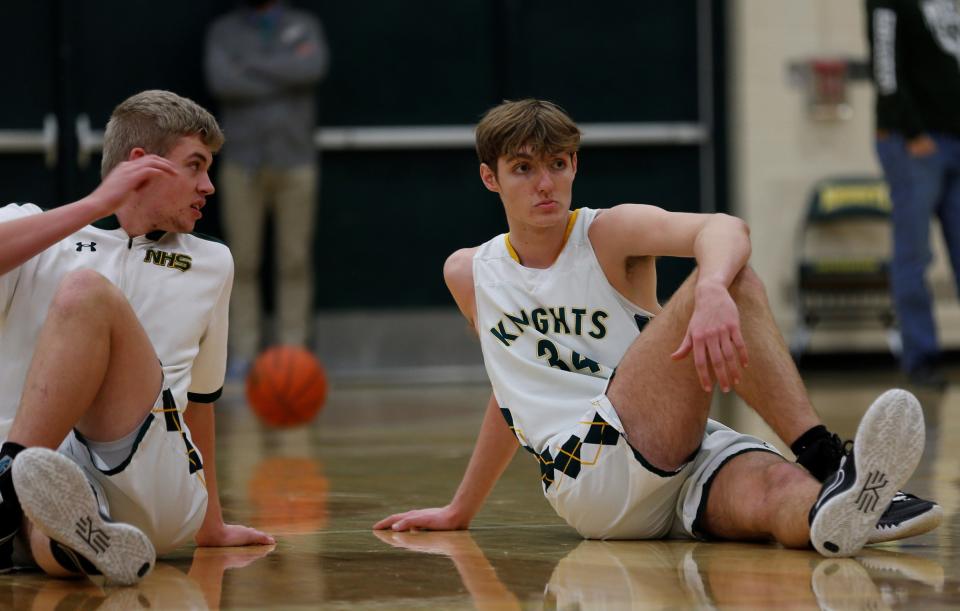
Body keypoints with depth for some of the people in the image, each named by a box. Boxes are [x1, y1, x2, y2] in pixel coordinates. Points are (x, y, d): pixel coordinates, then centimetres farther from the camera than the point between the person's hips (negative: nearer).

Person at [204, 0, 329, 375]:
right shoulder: (224, 31, 8)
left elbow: (312, 67, -12)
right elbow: (221, 81, -10)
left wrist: (251, 66, -9)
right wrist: (283, 76, -10)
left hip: (295, 163, 0)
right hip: (242, 164, 0)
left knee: (295, 261, 0)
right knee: (244, 262, 0)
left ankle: (293, 349, 4)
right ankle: (244, 350, 3)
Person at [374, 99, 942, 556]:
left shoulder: (610, 234, 5)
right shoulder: (469, 275, 17)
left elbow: (726, 228, -17)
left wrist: (713, 292, -41)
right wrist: (460, 511, 41)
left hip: (690, 458, 1)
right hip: (590, 474, -1)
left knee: (775, 490, -37)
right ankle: (828, 464, -43)